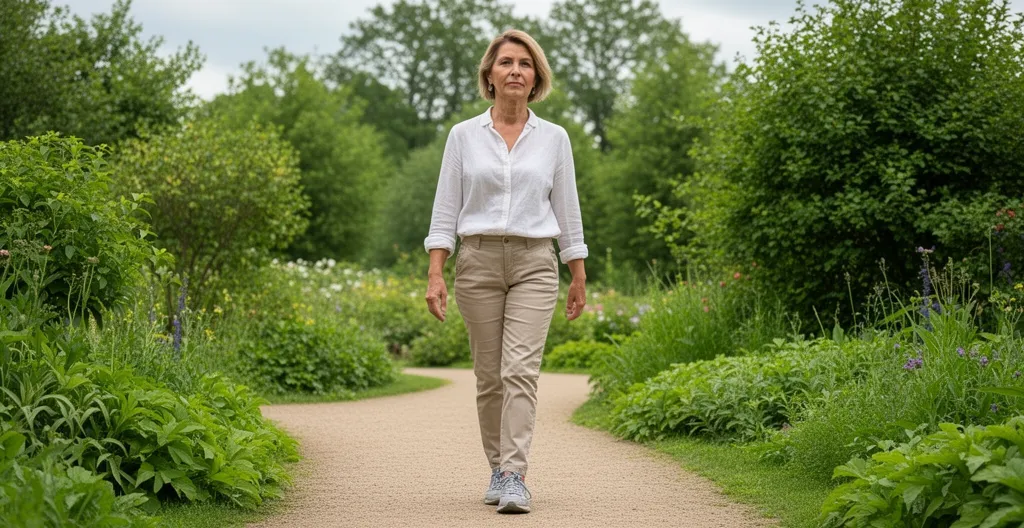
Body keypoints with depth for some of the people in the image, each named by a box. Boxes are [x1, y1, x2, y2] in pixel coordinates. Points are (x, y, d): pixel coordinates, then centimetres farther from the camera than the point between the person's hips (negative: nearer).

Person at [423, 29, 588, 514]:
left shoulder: (554, 138, 5)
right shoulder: (463, 136, 4)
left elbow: (567, 210, 9)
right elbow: (446, 210, 3)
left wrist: (579, 279, 9)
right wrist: (435, 274, -5)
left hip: (534, 264, -1)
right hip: (478, 261, 1)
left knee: (520, 370, -14)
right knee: (489, 375, 6)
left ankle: (515, 479, -18)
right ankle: (498, 469, 21)